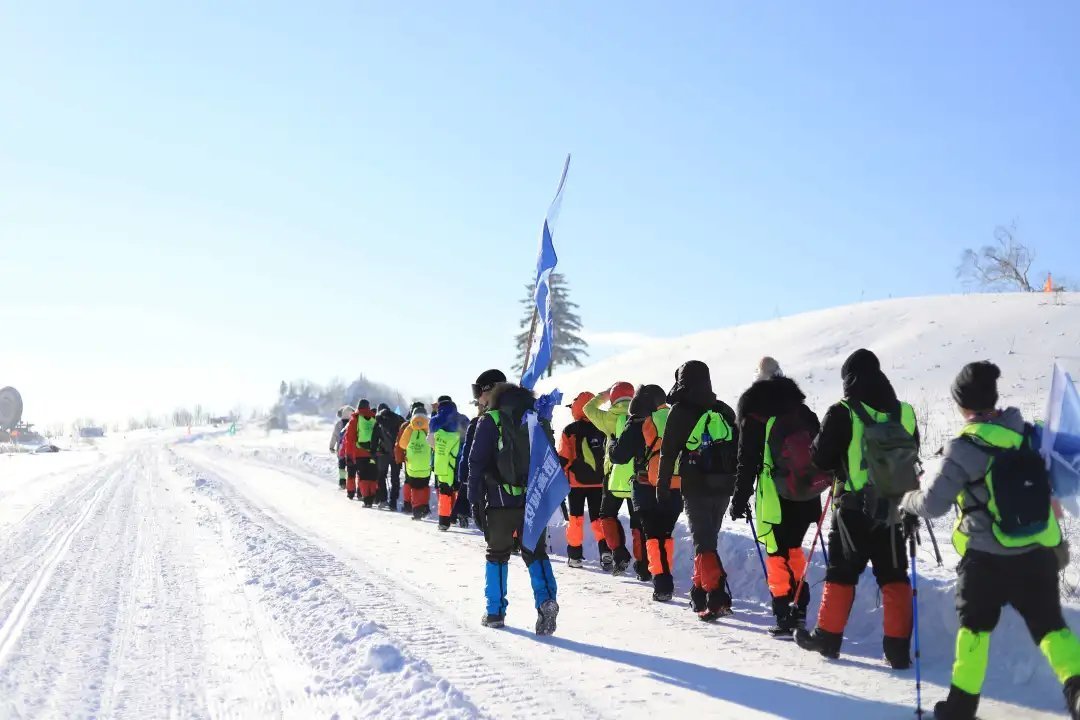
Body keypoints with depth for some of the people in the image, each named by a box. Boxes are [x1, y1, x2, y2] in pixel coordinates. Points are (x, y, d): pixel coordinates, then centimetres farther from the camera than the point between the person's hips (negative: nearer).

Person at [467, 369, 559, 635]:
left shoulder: (490, 421, -8)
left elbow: (477, 464, -9)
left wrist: (475, 500, -4)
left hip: (502, 500, -4)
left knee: (497, 554, 11)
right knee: (536, 552, 11)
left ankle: (495, 612, 14)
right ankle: (546, 599, -11)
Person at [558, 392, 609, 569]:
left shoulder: (569, 431, -9)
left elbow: (562, 459, -9)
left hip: (576, 482, -2)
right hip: (599, 482, 2)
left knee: (575, 518, 7)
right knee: (598, 517, 9)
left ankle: (575, 555, 7)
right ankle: (605, 549, -7)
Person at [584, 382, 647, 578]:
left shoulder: (613, 419, -6)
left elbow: (588, 408, 9)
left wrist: (603, 396, 24)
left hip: (617, 477, -3)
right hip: (641, 479, 3)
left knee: (608, 514, 15)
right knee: (639, 521, 8)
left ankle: (619, 554, 1)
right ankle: (644, 566, 7)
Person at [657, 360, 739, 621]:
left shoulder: (680, 411, -4)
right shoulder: (724, 410, 11)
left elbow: (668, 452, -4)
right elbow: (738, 447, 13)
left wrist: (662, 485, 3)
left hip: (696, 486, -5)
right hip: (723, 485, 5)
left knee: (703, 543, -7)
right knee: (708, 538, 17)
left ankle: (717, 598, -18)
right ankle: (699, 593, 24)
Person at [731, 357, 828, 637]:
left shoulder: (754, 415, -5)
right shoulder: (803, 411, 11)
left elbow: (747, 461, -6)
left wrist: (740, 498, 1)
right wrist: (815, 495, 24)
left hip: (776, 499, -5)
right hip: (807, 498, 5)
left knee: (778, 555, 0)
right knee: (793, 548, 20)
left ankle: (785, 617, -5)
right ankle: (799, 609, 23)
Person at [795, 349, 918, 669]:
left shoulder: (843, 414, -12)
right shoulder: (904, 412, 2)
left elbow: (820, 459, -7)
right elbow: (912, 458, 13)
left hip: (853, 508, -3)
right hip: (891, 509, 3)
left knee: (842, 572, 11)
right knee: (894, 577, 8)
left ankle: (828, 637, 20)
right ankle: (898, 648, 5)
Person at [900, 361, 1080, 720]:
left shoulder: (966, 447, -16)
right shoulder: (1026, 432, 0)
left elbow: (933, 504, -13)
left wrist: (907, 500, 8)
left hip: (986, 558, -3)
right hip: (1039, 554, 3)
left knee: (974, 624, 15)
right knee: (1049, 625, 13)